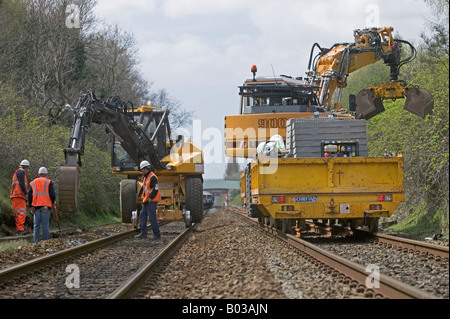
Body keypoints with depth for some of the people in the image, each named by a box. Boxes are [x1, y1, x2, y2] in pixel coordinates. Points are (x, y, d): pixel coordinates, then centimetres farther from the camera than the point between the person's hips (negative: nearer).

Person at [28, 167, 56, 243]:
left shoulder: (33, 183, 13)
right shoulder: (49, 182, 3)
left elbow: (29, 195, 8)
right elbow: (52, 194, -4)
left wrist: (31, 206, 10)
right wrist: (53, 202, 14)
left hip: (36, 206, 3)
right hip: (45, 206, -3)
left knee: (36, 225, 6)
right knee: (45, 225, -2)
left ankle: (36, 241, 3)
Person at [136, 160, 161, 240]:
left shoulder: (152, 177, -16)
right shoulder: (146, 177, 16)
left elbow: (155, 189, -21)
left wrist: (150, 198, -19)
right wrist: (144, 198, 15)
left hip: (152, 201, -10)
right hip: (146, 201, 10)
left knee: (152, 218, -9)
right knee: (142, 215, 8)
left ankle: (157, 235, -3)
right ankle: (143, 233, 10)